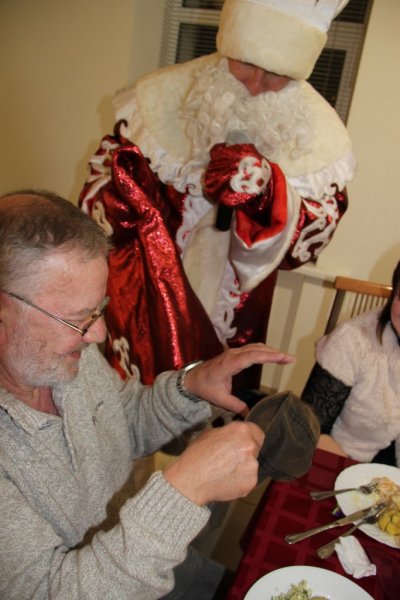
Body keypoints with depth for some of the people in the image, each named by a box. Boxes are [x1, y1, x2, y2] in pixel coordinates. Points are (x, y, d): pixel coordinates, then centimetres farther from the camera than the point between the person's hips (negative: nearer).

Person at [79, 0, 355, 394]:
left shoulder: (318, 134, -12)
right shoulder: (164, 96, -13)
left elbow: (310, 241, -13)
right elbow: (106, 177, -3)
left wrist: (266, 193, -33)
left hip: (230, 325, 1)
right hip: (147, 310, 0)